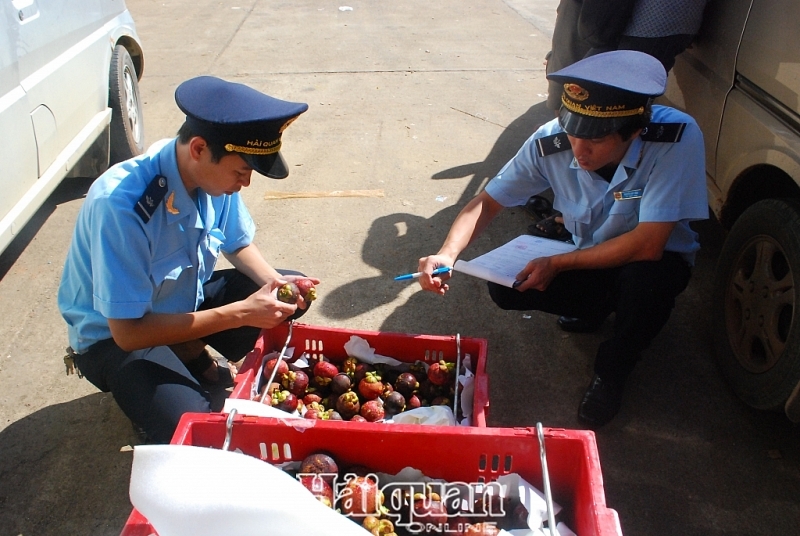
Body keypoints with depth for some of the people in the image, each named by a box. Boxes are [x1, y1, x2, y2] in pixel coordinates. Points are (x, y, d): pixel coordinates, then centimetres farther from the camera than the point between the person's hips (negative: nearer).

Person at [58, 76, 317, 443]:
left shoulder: (215, 172, -16)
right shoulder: (119, 206, -35)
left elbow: (238, 245, 4)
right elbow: (128, 332, -30)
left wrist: (272, 282, -18)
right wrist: (239, 313, -32)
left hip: (187, 299, 6)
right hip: (115, 337, -6)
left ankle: (195, 358, 1)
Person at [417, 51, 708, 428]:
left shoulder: (677, 138, -34)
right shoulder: (552, 142, -25)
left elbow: (648, 245, -34)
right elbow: (487, 202, -16)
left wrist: (557, 264, -27)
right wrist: (448, 254, -35)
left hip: (655, 258, -3)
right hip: (586, 256, 3)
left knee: (645, 279, -37)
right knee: (505, 287, -18)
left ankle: (612, 371, -4)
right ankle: (596, 306, 13)